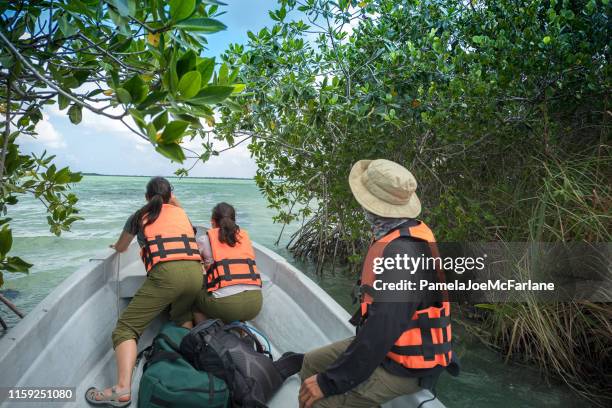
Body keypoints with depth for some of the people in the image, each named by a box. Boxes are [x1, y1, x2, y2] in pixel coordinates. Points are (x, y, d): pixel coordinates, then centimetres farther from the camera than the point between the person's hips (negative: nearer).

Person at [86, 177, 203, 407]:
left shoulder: (140, 216, 21)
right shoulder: (180, 212, 26)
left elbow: (120, 248, 40)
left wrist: (115, 245, 63)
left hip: (165, 274, -4)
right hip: (195, 272, 4)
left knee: (126, 327, 2)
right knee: (182, 317, 33)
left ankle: (123, 389, -17)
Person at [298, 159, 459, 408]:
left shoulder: (400, 253, -30)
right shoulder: (408, 232, 1)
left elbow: (382, 331, -31)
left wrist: (329, 382, -23)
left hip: (403, 367, -9)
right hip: (392, 344, 9)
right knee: (312, 363, 13)